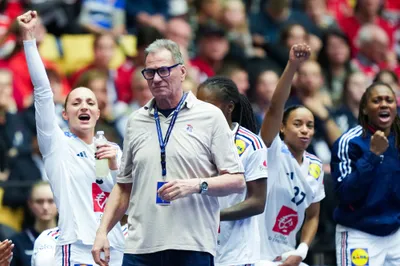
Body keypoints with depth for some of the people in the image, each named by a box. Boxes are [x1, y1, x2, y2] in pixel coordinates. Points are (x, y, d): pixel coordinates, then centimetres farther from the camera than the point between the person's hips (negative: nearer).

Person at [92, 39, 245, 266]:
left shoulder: (210, 116, 3)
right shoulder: (136, 122, 15)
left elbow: (237, 181, 0)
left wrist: (197, 185, -16)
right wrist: (103, 231, 12)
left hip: (193, 247, -3)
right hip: (140, 247, 3)